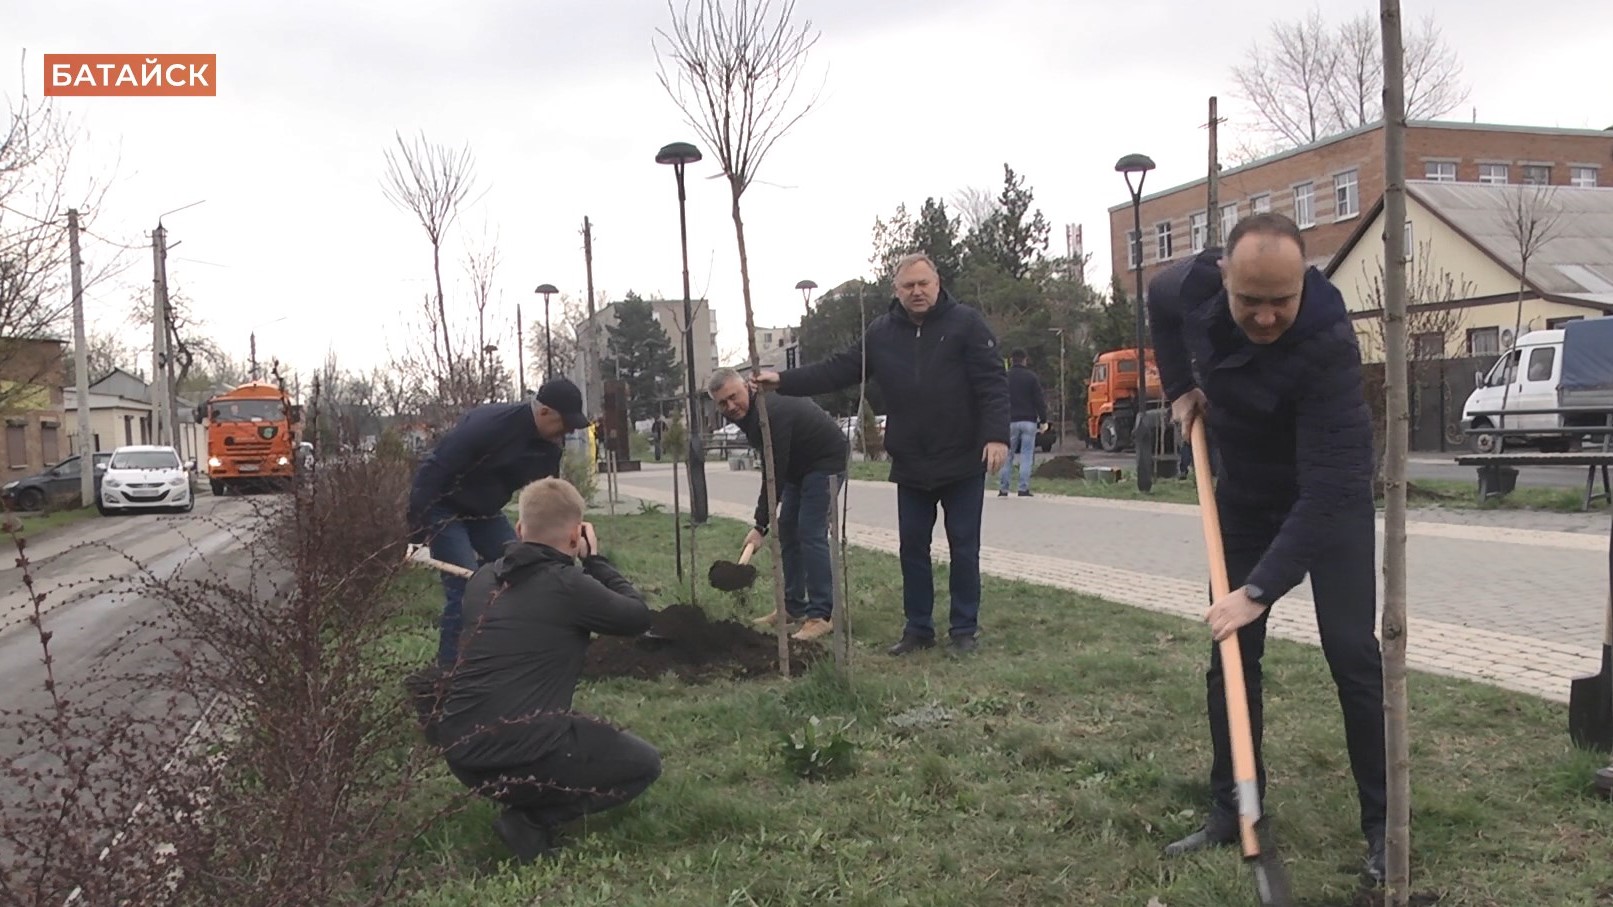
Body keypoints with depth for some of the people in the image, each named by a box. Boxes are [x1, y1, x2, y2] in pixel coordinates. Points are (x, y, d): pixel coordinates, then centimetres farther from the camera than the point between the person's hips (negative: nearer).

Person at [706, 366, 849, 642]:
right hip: (800, 464, 10)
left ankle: (821, 615, -13)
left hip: (827, 460, -10)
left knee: (811, 534, -15)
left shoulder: (771, 413, -31)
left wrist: (760, 525, -27)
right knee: (787, 530, 9)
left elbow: (774, 472, -30)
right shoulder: (749, 412, -1)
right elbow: (772, 468, 9)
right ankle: (794, 607, 16)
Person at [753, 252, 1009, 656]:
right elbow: (837, 370, 5)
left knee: (964, 547, 5)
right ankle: (918, 628, 22)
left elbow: (993, 382, -11)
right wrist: (784, 381, -4)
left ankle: (965, 629, 15)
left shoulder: (966, 323, -6)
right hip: (911, 466, 4)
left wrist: (996, 435, -22)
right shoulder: (881, 332, 6)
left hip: (963, 462, -4)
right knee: (913, 547, 10)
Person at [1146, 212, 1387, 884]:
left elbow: (1325, 490, -39)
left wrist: (1262, 589, -42)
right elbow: (1159, 301, 8)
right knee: (1229, 652, 4)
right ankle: (1231, 811, 15)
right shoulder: (1193, 285, -20)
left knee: (1351, 652, -9)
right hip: (1243, 494, 5)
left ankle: (1383, 824, 6)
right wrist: (1181, 387, 1)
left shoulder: (1328, 343, -36)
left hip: (1332, 499, -5)